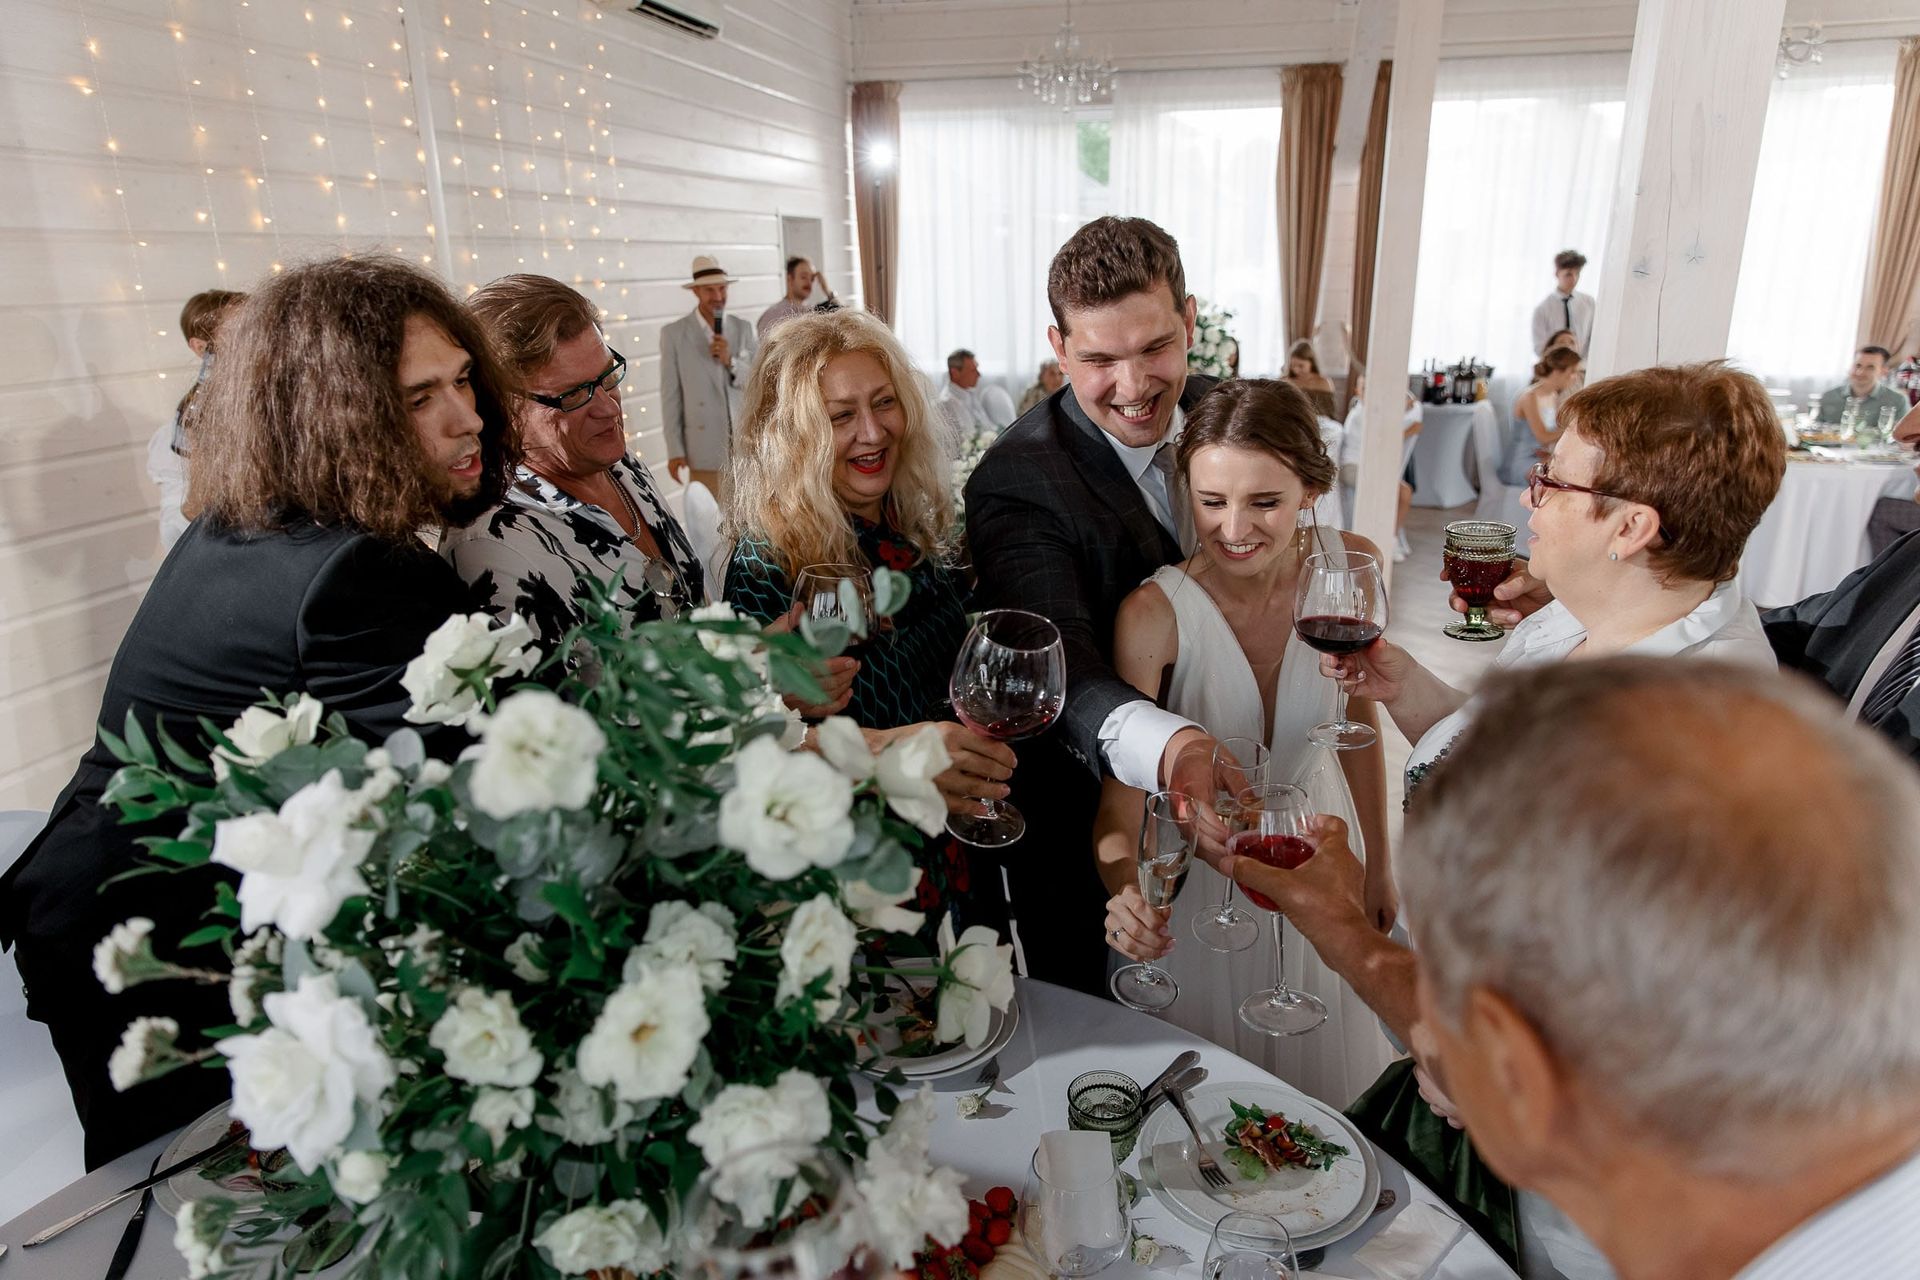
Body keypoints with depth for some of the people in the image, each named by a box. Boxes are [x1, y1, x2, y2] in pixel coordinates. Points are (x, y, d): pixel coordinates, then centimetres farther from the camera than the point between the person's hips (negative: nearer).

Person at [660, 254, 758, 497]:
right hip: (704, 448, -3)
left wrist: (730, 361, -14)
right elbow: (671, 395, -3)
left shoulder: (743, 328, 7)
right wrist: (675, 451, -6)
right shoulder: (674, 333, -2)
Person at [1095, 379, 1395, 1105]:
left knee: (1324, 1074, 24)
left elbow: (1358, 716, 0)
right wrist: (1127, 896, -48)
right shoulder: (1154, 615, -27)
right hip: (1193, 877, -3)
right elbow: (1120, 795, -28)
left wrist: (1378, 860, 6)